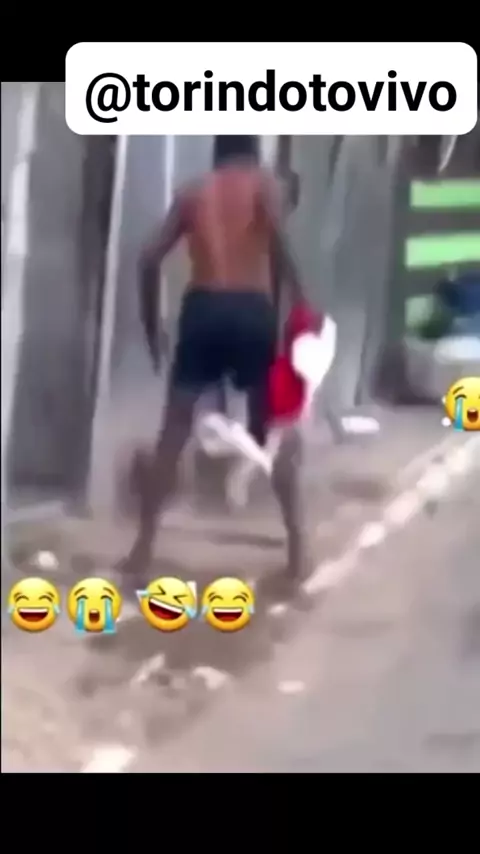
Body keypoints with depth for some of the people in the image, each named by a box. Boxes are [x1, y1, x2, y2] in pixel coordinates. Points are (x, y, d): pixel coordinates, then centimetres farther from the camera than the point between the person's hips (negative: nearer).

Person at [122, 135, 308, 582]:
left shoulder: (193, 192, 17)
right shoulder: (264, 183, 11)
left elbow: (150, 258, 8)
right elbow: (277, 236, -12)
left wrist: (151, 326, 16)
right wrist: (301, 302, -10)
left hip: (202, 309, 2)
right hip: (251, 311, -1)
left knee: (173, 431, 9)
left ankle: (144, 545, 7)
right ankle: (296, 541, 9)